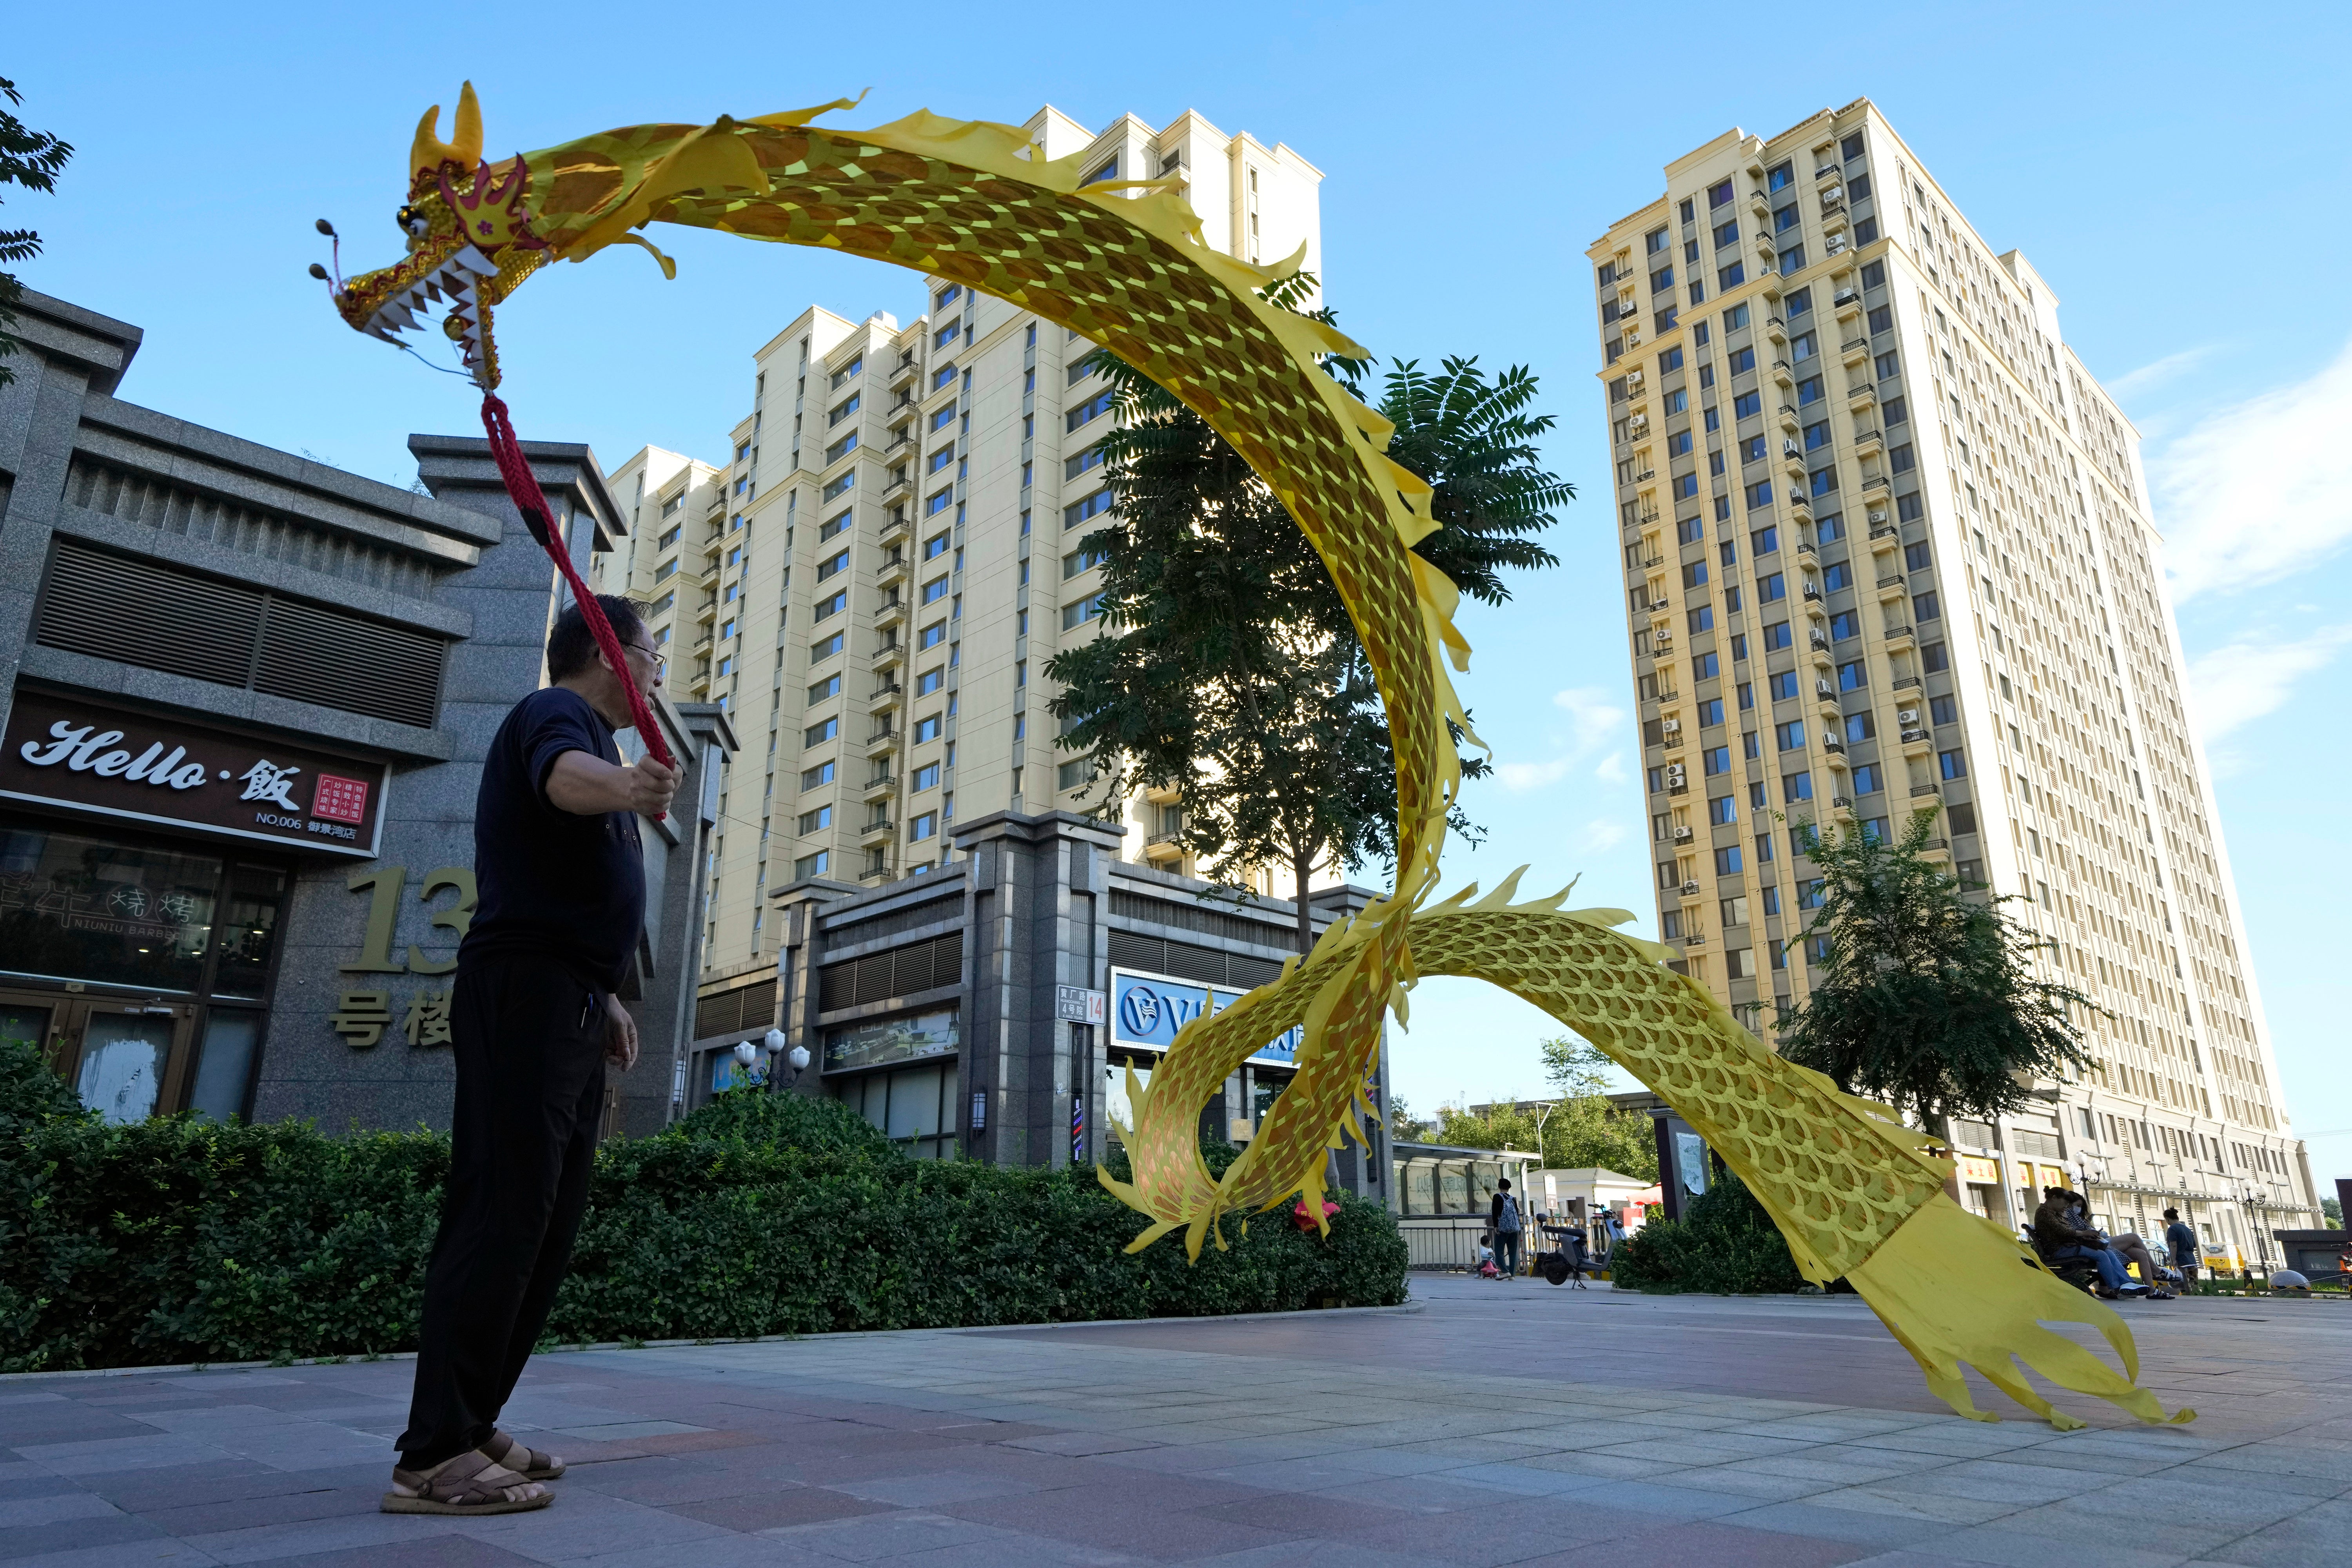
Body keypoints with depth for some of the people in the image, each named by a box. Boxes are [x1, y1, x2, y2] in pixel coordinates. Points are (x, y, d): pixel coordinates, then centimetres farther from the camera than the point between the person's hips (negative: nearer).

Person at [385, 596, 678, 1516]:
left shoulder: (583, 729, 27)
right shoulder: (554, 713, -4)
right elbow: (568, 776, -32)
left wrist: (602, 994, 27)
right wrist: (624, 786, -54)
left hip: (568, 1011, 10)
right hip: (526, 994, -10)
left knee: (547, 1227, 10)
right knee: (502, 1216, -13)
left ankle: (470, 1429, 17)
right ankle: (434, 1458, -10)